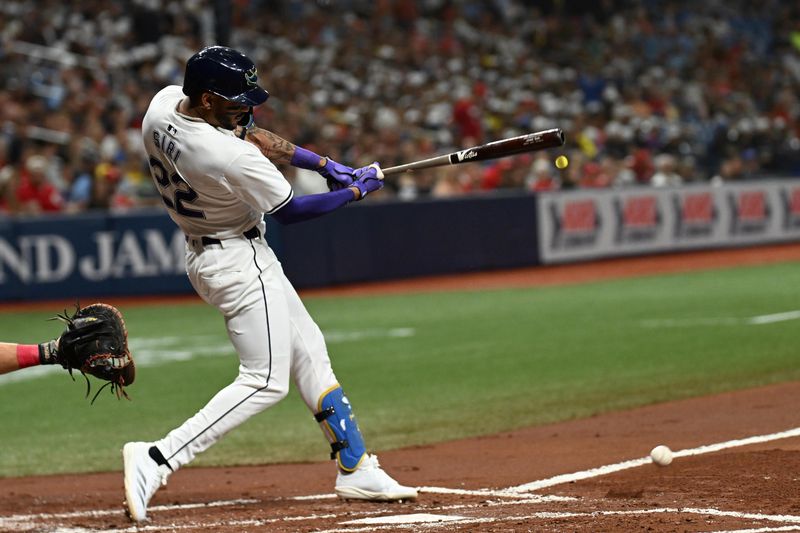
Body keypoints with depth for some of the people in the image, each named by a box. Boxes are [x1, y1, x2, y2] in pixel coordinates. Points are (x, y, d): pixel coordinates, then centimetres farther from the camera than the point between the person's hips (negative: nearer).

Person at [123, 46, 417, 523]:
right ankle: (158, 459, -15)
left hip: (204, 253, 10)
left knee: (309, 354, 16)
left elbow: (248, 135, 7)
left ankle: (356, 469, 22)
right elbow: (290, 211, -15)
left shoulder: (163, 104, -7)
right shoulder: (232, 159, -32)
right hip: (240, 263, -10)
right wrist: (356, 191, -1)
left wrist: (322, 163, 4)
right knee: (266, 381, -6)